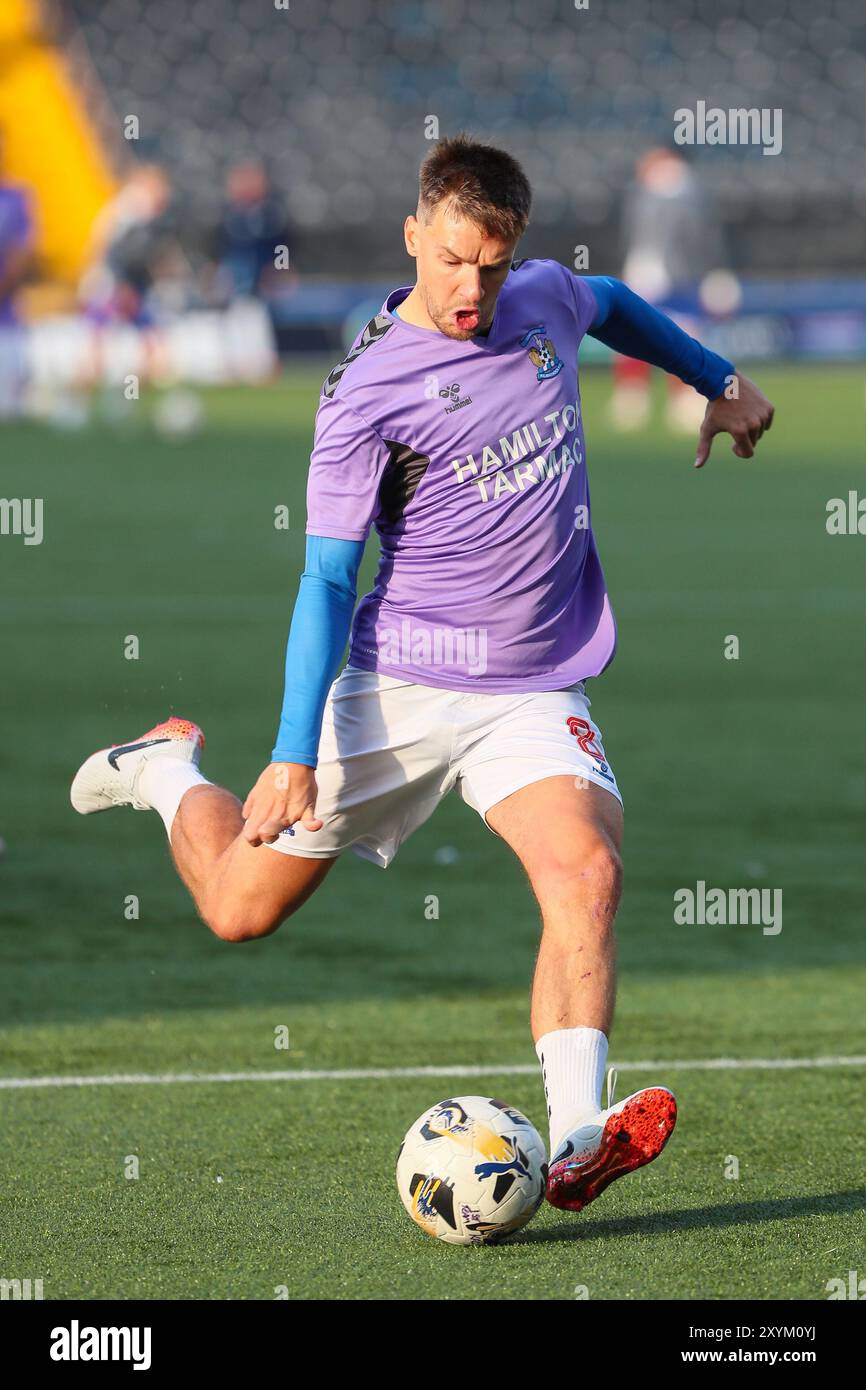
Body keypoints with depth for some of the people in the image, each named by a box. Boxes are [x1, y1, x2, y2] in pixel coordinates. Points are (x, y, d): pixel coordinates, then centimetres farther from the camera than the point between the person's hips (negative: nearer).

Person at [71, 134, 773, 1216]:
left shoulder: (547, 300, 2)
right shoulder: (367, 392, -13)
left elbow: (613, 303, 30)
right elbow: (327, 578, -12)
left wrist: (718, 380, 36)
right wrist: (294, 752, -19)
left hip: (537, 691, 3)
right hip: (399, 689, -3)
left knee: (584, 870, -26)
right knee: (241, 908, 4)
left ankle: (575, 1144, -32)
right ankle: (170, 770, 36)